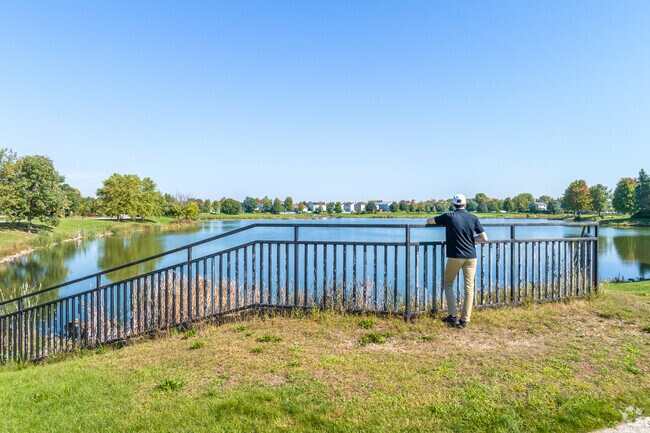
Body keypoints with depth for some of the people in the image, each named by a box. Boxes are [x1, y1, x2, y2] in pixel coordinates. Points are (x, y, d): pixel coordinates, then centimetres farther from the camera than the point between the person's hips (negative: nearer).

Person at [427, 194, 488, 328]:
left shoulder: (448, 217, -3)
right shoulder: (473, 218, 3)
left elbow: (429, 221, 10)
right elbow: (484, 238, 2)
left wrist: (430, 220, 32)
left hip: (455, 256, -2)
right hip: (471, 256, 2)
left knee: (448, 284, 14)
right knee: (469, 287, 8)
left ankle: (452, 316, 8)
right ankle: (464, 320, 9)